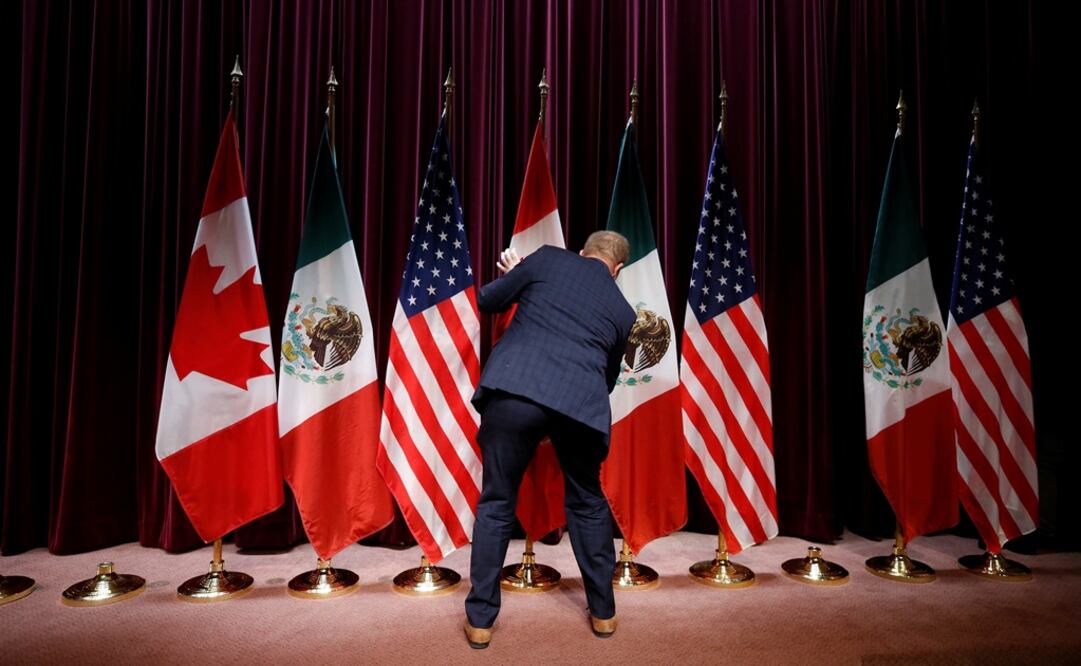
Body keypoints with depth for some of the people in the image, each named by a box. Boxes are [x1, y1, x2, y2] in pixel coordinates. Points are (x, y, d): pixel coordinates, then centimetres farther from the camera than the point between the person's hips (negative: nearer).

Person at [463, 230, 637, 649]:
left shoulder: (548, 258, 16)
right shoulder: (623, 310, 23)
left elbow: (486, 301, 18)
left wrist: (516, 278, 38)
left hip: (512, 392, -1)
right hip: (581, 405, 2)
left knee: (496, 504, 16)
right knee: (588, 503, 25)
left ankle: (480, 620, 25)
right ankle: (603, 611, 37)